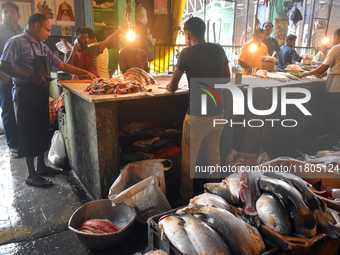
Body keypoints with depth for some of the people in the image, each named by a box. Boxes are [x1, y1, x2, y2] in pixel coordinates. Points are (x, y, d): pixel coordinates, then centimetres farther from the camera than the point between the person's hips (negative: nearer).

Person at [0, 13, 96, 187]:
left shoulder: (42, 47, 15)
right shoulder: (17, 42, -9)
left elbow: (62, 66, 18)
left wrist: (85, 73, 14)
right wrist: (31, 77, -25)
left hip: (42, 93, 8)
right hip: (26, 94, -8)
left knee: (42, 130, 13)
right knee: (29, 133, -2)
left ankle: (41, 166, 27)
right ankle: (31, 175, 8)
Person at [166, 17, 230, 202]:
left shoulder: (187, 53, -10)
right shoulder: (219, 50, 4)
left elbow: (172, 87, -5)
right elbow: (227, 79, 13)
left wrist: (169, 87, 17)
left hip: (197, 114, -5)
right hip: (218, 112, 5)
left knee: (189, 155, 11)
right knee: (214, 151, 21)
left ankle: (186, 194, 25)